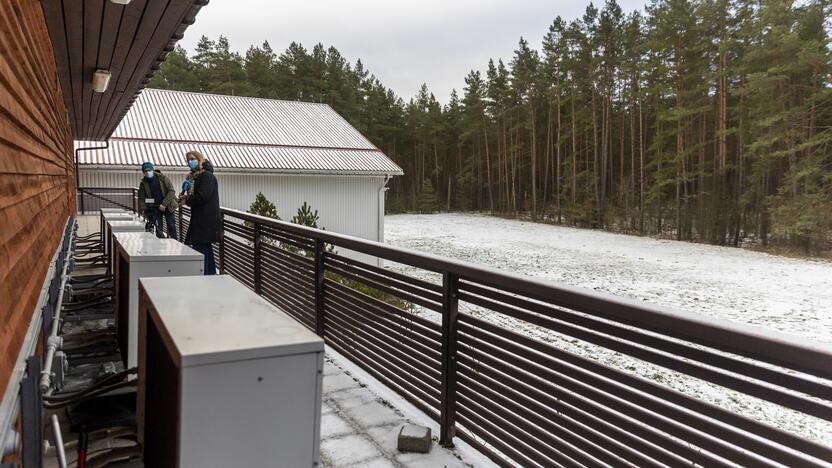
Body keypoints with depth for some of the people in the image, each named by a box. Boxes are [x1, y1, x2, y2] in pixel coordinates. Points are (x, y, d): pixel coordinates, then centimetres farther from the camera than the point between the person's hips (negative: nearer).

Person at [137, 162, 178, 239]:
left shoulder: (163, 178, -7)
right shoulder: (143, 183, 1)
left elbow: (171, 191, -12)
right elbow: (141, 198, 7)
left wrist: (164, 204, -18)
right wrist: (143, 209, -9)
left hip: (168, 206, -2)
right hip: (155, 208, 2)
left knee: (172, 226, -3)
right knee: (158, 228, -2)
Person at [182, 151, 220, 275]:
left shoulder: (207, 176, -12)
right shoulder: (198, 176, 18)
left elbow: (202, 196, -22)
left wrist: (187, 200, -7)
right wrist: (188, 195, 1)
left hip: (206, 220, -10)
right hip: (200, 219, 10)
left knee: (199, 247, -10)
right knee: (206, 248, 15)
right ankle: (212, 273, 24)